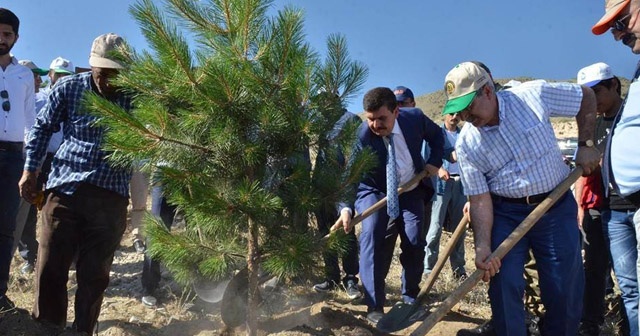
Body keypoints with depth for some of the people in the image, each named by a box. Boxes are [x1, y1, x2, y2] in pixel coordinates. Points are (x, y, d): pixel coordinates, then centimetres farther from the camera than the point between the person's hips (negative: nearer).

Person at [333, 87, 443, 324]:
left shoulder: (415, 118, -18)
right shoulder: (361, 136, -28)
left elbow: (437, 135, 5)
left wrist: (435, 162, -8)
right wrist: (346, 208, -49)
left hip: (410, 191, 3)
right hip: (374, 191, -3)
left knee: (415, 243, -3)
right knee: (371, 236, -24)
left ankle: (410, 299, 20)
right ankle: (374, 307, -18)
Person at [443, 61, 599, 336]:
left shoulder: (534, 95, -13)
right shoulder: (466, 145, -9)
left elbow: (587, 97, 4)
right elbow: (480, 199, -9)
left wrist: (586, 144, 0)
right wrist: (483, 246, -19)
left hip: (557, 206, 0)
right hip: (506, 213, 0)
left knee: (566, 289, 4)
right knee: (504, 286, -5)